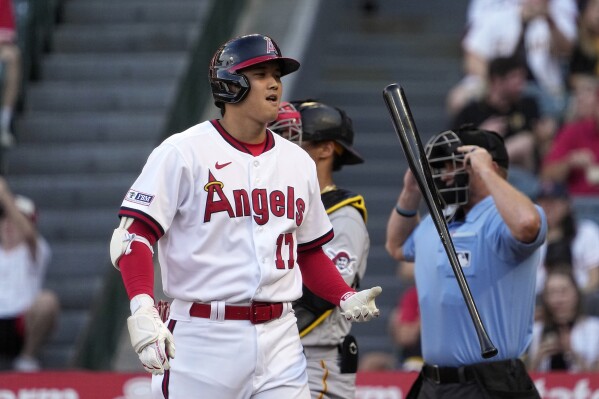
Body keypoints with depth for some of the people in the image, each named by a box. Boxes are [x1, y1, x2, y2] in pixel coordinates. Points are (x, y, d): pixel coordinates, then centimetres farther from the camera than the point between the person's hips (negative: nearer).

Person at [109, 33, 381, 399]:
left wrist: (346, 298, 5)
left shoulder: (298, 162, 14)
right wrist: (142, 309, -25)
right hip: (202, 337, -5)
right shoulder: (183, 153, -4)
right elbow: (134, 234, -10)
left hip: (280, 338, 5)